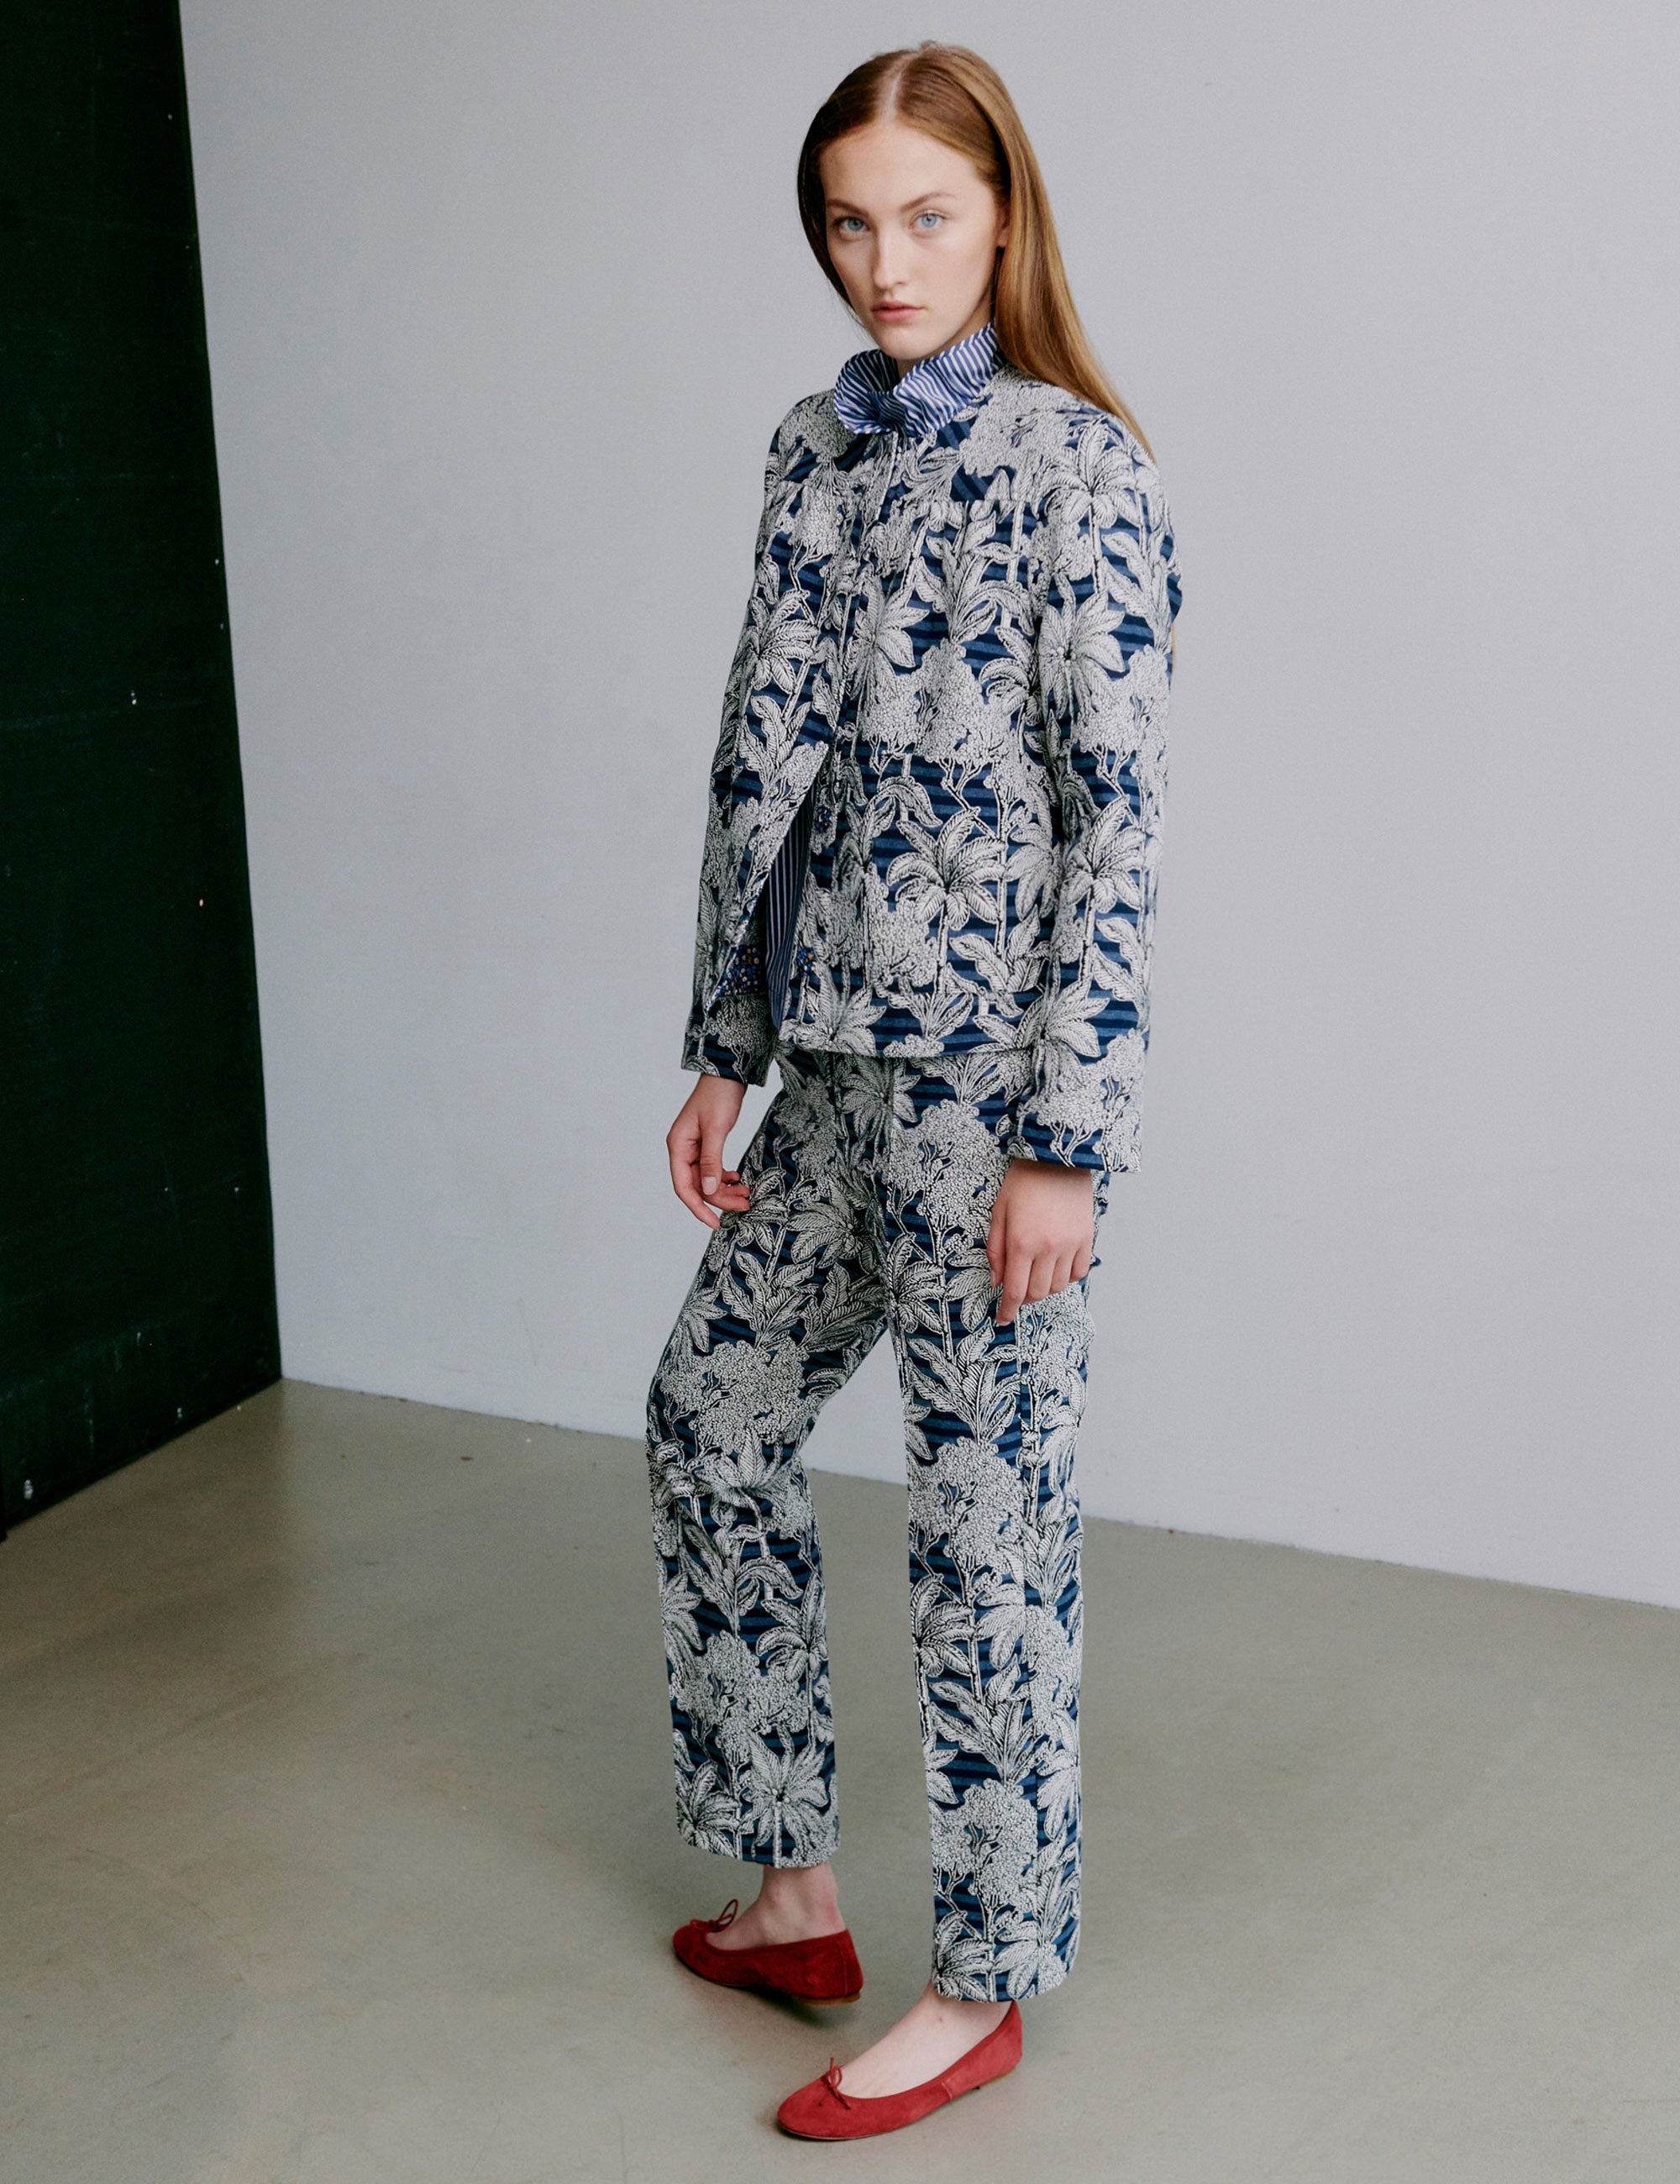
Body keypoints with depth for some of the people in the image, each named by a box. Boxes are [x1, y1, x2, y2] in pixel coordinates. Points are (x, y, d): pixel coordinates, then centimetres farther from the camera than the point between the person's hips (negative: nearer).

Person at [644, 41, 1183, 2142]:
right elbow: (762, 765, 11)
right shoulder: (815, 450, 11)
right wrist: (721, 1051, 10)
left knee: (985, 1515, 2)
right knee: (711, 1417, 14)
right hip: (831, 1057, 8)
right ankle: (789, 1888, 31)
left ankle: (991, 1981, 21)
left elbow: (1119, 820, -14)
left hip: (986, 1068, -8)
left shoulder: (1079, 470, -10)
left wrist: (1066, 1140, -16)